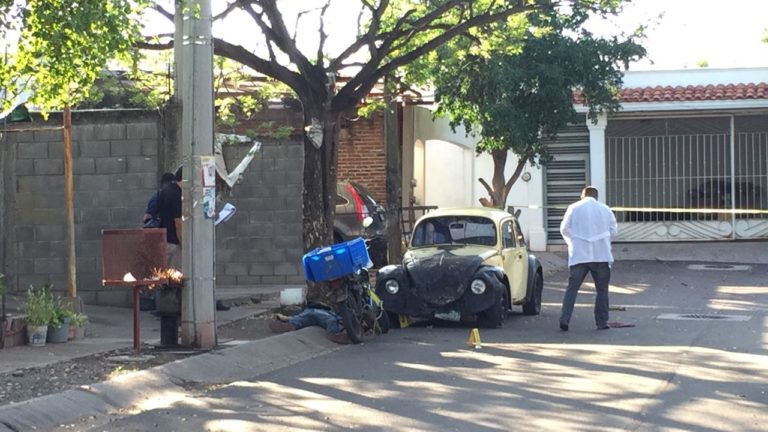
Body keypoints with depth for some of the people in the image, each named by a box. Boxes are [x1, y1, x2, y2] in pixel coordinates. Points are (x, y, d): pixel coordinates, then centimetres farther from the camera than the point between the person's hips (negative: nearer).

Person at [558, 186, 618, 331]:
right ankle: (602, 322, 8)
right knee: (602, 289, 10)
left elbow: (564, 229, 5)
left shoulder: (574, 208, 3)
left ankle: (564, 319, -11)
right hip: (601, 255, 1)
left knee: (572, 288, 1)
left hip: (578, 255, 0)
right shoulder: (605, 210, 7)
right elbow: (613, 232, 10)